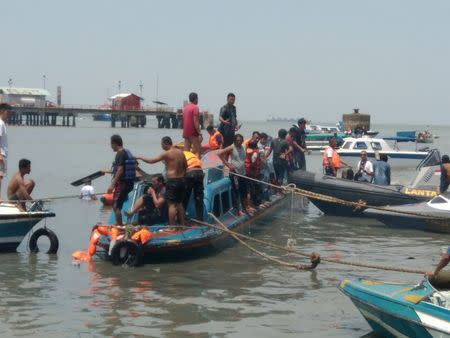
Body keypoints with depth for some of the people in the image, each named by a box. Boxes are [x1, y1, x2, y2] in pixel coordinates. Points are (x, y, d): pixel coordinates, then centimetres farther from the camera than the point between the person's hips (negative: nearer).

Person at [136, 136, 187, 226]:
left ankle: (172, 226, -6)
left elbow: (152, 161, -7)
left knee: (171, 204, -4)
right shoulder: (181, 152, 9)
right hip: (181, 180, 7)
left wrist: (140, 157, 6)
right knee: (179, 203, 16)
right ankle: (182, 224, 18)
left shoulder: (167, 154, -11)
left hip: (172, 181, -7)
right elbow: (185, 166, 15)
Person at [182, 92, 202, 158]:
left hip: (186, 133, 8)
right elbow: (196, 122, -17)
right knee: (197, 151, -6)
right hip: (193, 133, -8)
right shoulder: (195, 107, -10)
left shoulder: (185, 108, 14)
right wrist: (200, 133, -17)